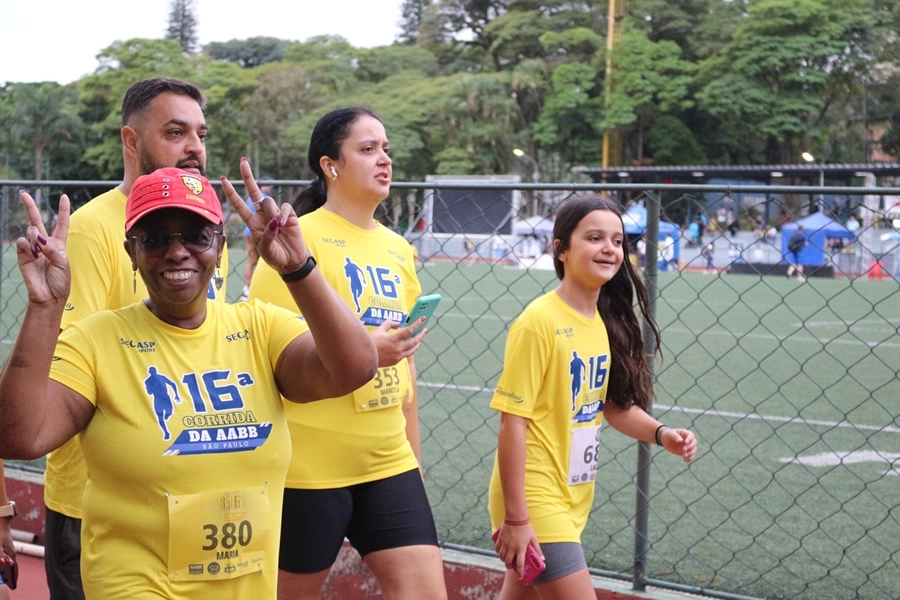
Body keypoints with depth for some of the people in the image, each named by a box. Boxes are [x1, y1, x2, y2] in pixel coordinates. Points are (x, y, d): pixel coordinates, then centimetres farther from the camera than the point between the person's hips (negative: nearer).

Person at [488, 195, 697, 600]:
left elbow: (613, 404, 15)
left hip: (573, 499, 7)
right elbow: (513, 422, -17)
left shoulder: (606, 321, 5)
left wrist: (661, 435, -4)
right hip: (535, 500, -7)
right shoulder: (541, 321, -17)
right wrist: (515, 518, -17)